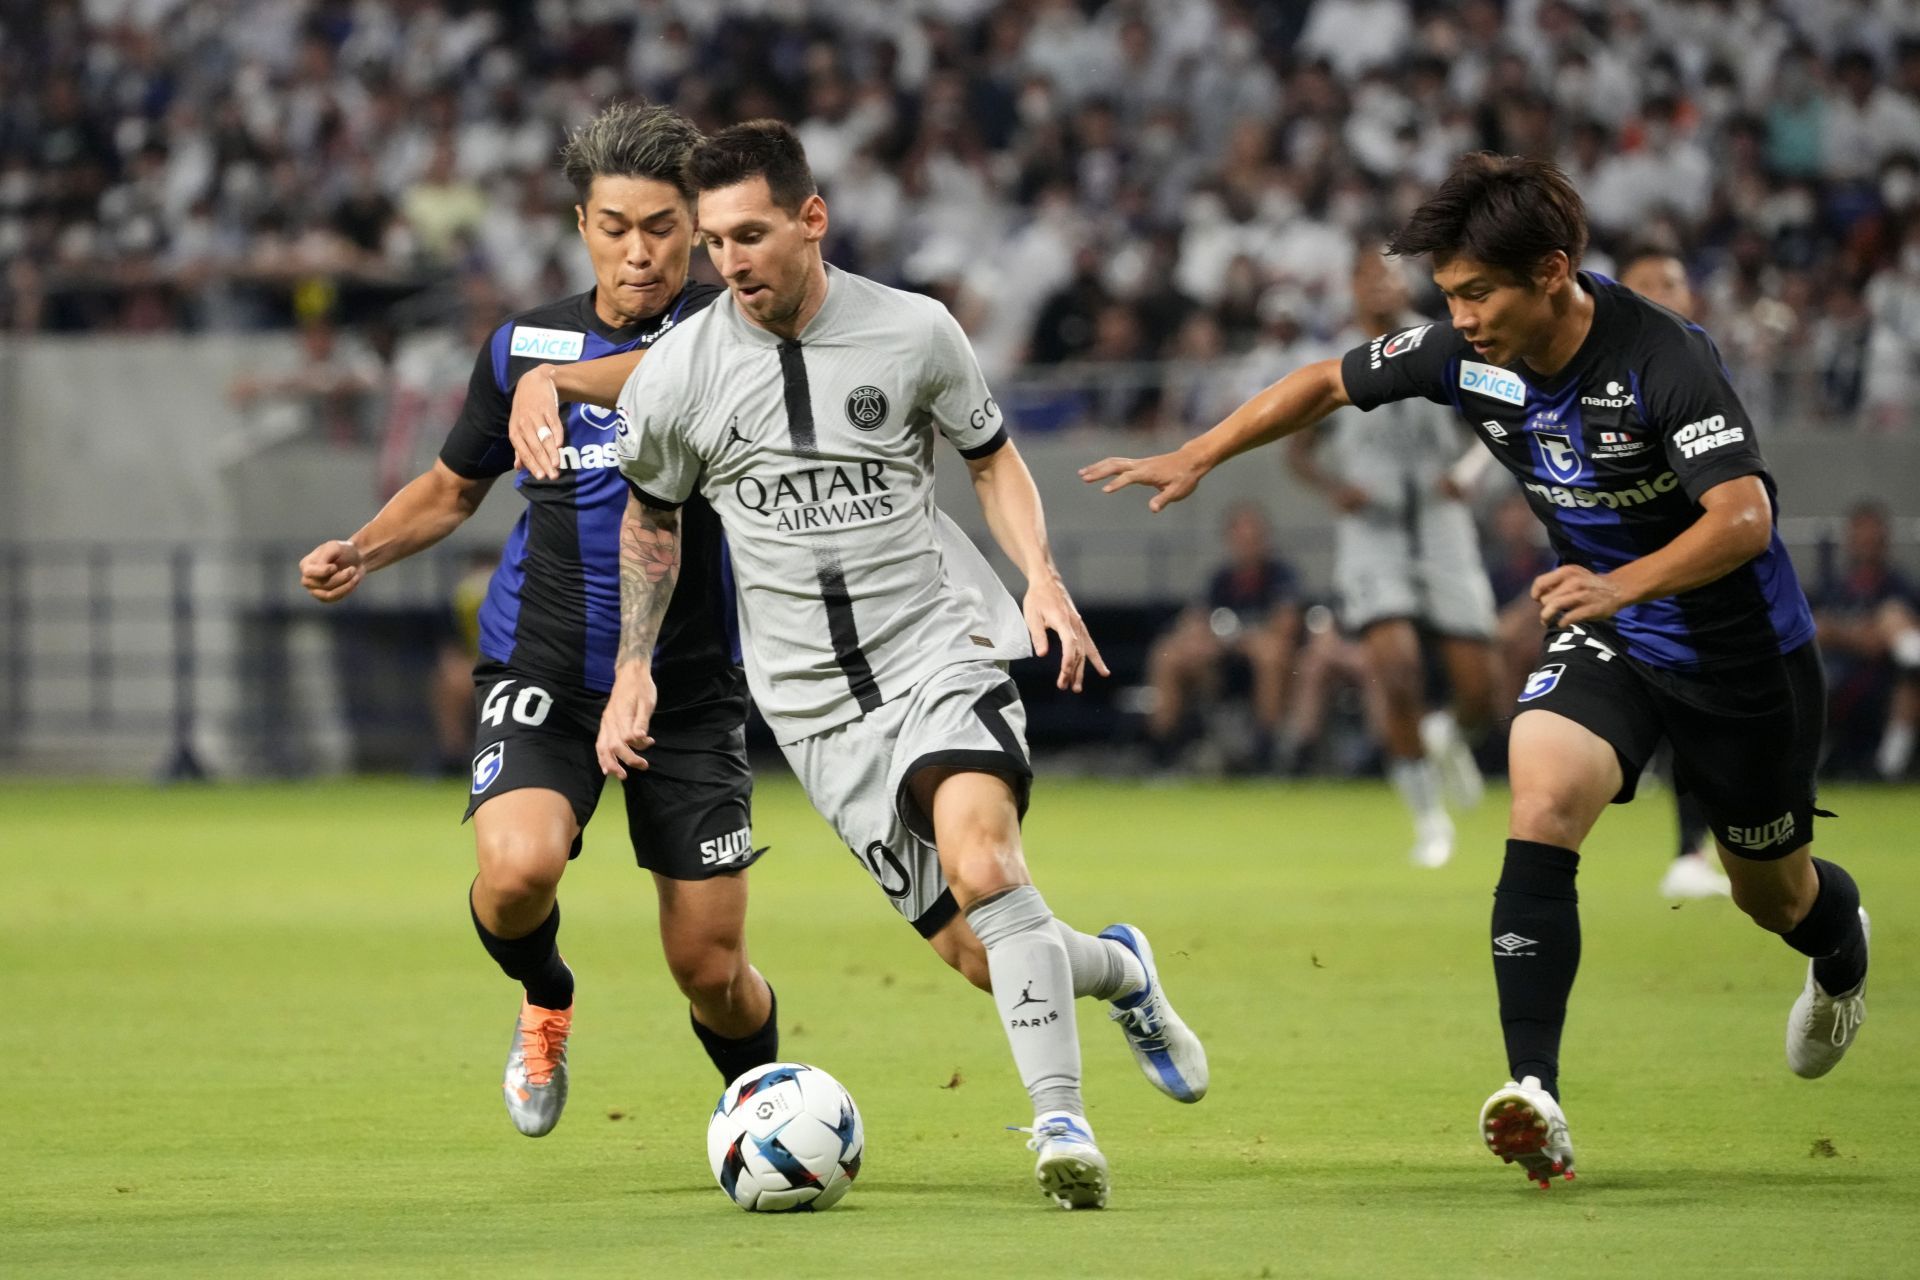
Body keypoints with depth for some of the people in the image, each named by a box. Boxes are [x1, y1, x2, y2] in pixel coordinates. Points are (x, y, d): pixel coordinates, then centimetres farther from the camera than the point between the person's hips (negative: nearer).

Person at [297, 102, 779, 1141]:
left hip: (691, 688, -1)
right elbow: (454, 486, 20)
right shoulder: (525, 344, 5)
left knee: (710, 971, 1)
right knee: (517, 866, -28)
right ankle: (544, 999, 6)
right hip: (543, 673, 1)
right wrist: (366, 550, 3)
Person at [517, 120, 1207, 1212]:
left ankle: (1062, 1123, -24)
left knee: (979, 855, -30)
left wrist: (1043, 579, -5)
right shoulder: (676, 377, -2)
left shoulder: (916, 333, -4)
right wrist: (631, 669, 13)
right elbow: (652, 519, 16)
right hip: (815, 701, 2)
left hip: (942, 647, -2)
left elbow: (994, 458, 11)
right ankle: (1118, 969, 31)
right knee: (977, 950, -3)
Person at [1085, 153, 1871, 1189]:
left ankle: (1840, 940, 55)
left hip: (1740, 646, -4)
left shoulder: (1661, 359, -31)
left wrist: (1621, 585, -56)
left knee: (1774, 894, 14)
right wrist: (1192, 460, -2)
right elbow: (1329, 382, 4)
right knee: (1541, 813, -25)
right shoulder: (1469, 354, -13)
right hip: (1602, 636, 4)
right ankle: (1535, 1102, -31)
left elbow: (1743, 518, -41)